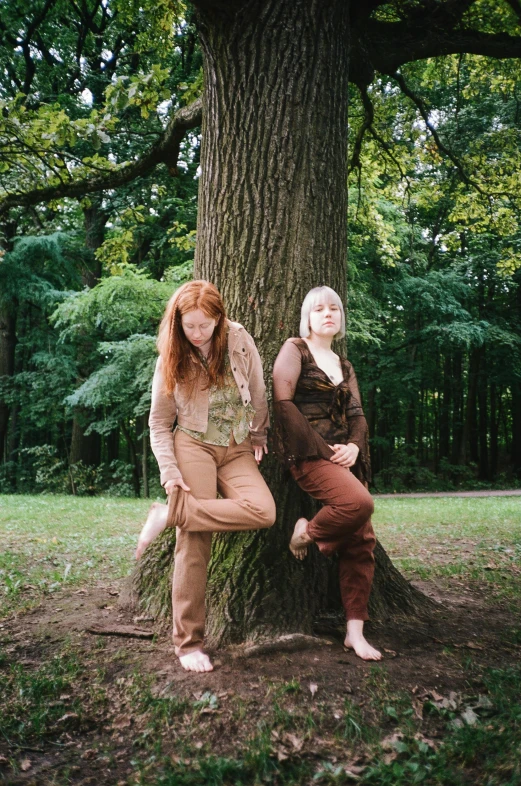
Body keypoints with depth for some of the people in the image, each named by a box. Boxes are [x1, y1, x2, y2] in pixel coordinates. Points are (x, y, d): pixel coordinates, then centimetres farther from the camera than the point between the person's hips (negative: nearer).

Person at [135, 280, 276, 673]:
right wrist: (170, 474, -10)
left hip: (237, 450, 2)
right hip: (193, 446, -2)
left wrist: (259, 438, 17)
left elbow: (258, 394, 9)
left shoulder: (240, 342, -2)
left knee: (264, 512, -25)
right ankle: (189, 642, 4)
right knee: (194, 540, -10)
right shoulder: (171, 359, 0)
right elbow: (159, 423, 1)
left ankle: (171, 513, -16)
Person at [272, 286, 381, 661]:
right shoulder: (295, 349, 3)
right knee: (359, 502, -31)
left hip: (343, 456, 7)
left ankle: (355, 630, 7)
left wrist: (354, 446, -7)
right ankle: (307, 532, -1)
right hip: (308, 454, -6)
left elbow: (357, 415, 15)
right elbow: (283, 403, -9)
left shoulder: (344, 366, 22)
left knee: (362, 540, -1)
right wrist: (322, 448, -14)